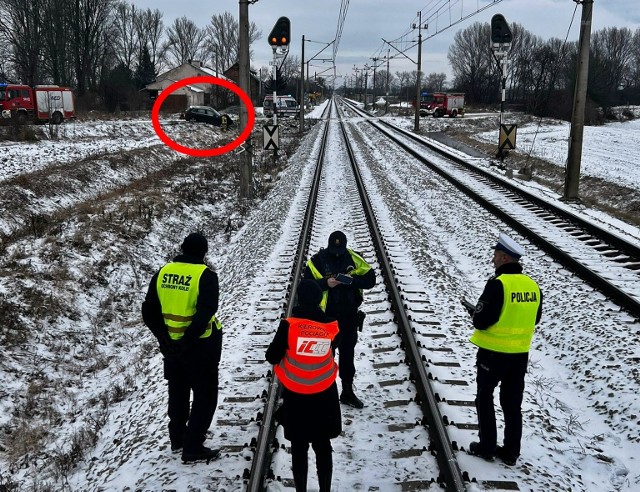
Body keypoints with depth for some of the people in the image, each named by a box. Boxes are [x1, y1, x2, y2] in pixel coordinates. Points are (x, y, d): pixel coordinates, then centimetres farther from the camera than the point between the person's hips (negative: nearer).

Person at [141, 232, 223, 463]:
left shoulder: (163, 272, 0)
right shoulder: (206, 275, -16)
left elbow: (149, 311, 1)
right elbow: (205, 312, -27)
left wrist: (163, 336, 1)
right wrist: (188, 340, -23)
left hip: (171, 344, 6)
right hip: (200, 344, -6)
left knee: (178, 391, 24)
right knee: (205, 395, 8)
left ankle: (178, 437, 38)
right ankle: (192, 448, 9)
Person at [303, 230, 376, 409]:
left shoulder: (353, 259, -3)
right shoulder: (317, 261, -10)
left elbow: (370, 279, -2)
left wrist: (353, 280, -19)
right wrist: (325, 283, -24)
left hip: (349, 316, 3)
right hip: (326, 316, -2)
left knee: (347, 354, 13)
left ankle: (347, 391, 27)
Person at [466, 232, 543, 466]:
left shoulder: (498, 283, -21)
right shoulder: (532, 285, 1)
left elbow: (481, 321, -22)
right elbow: (534, 319, 13)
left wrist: (475, 312, -1)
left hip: (493, 352, -6)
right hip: (520, 354, 6)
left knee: (485, 399, 12)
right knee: (512, 404, 15)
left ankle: (486, 447, 18)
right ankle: (511, 452, 22)